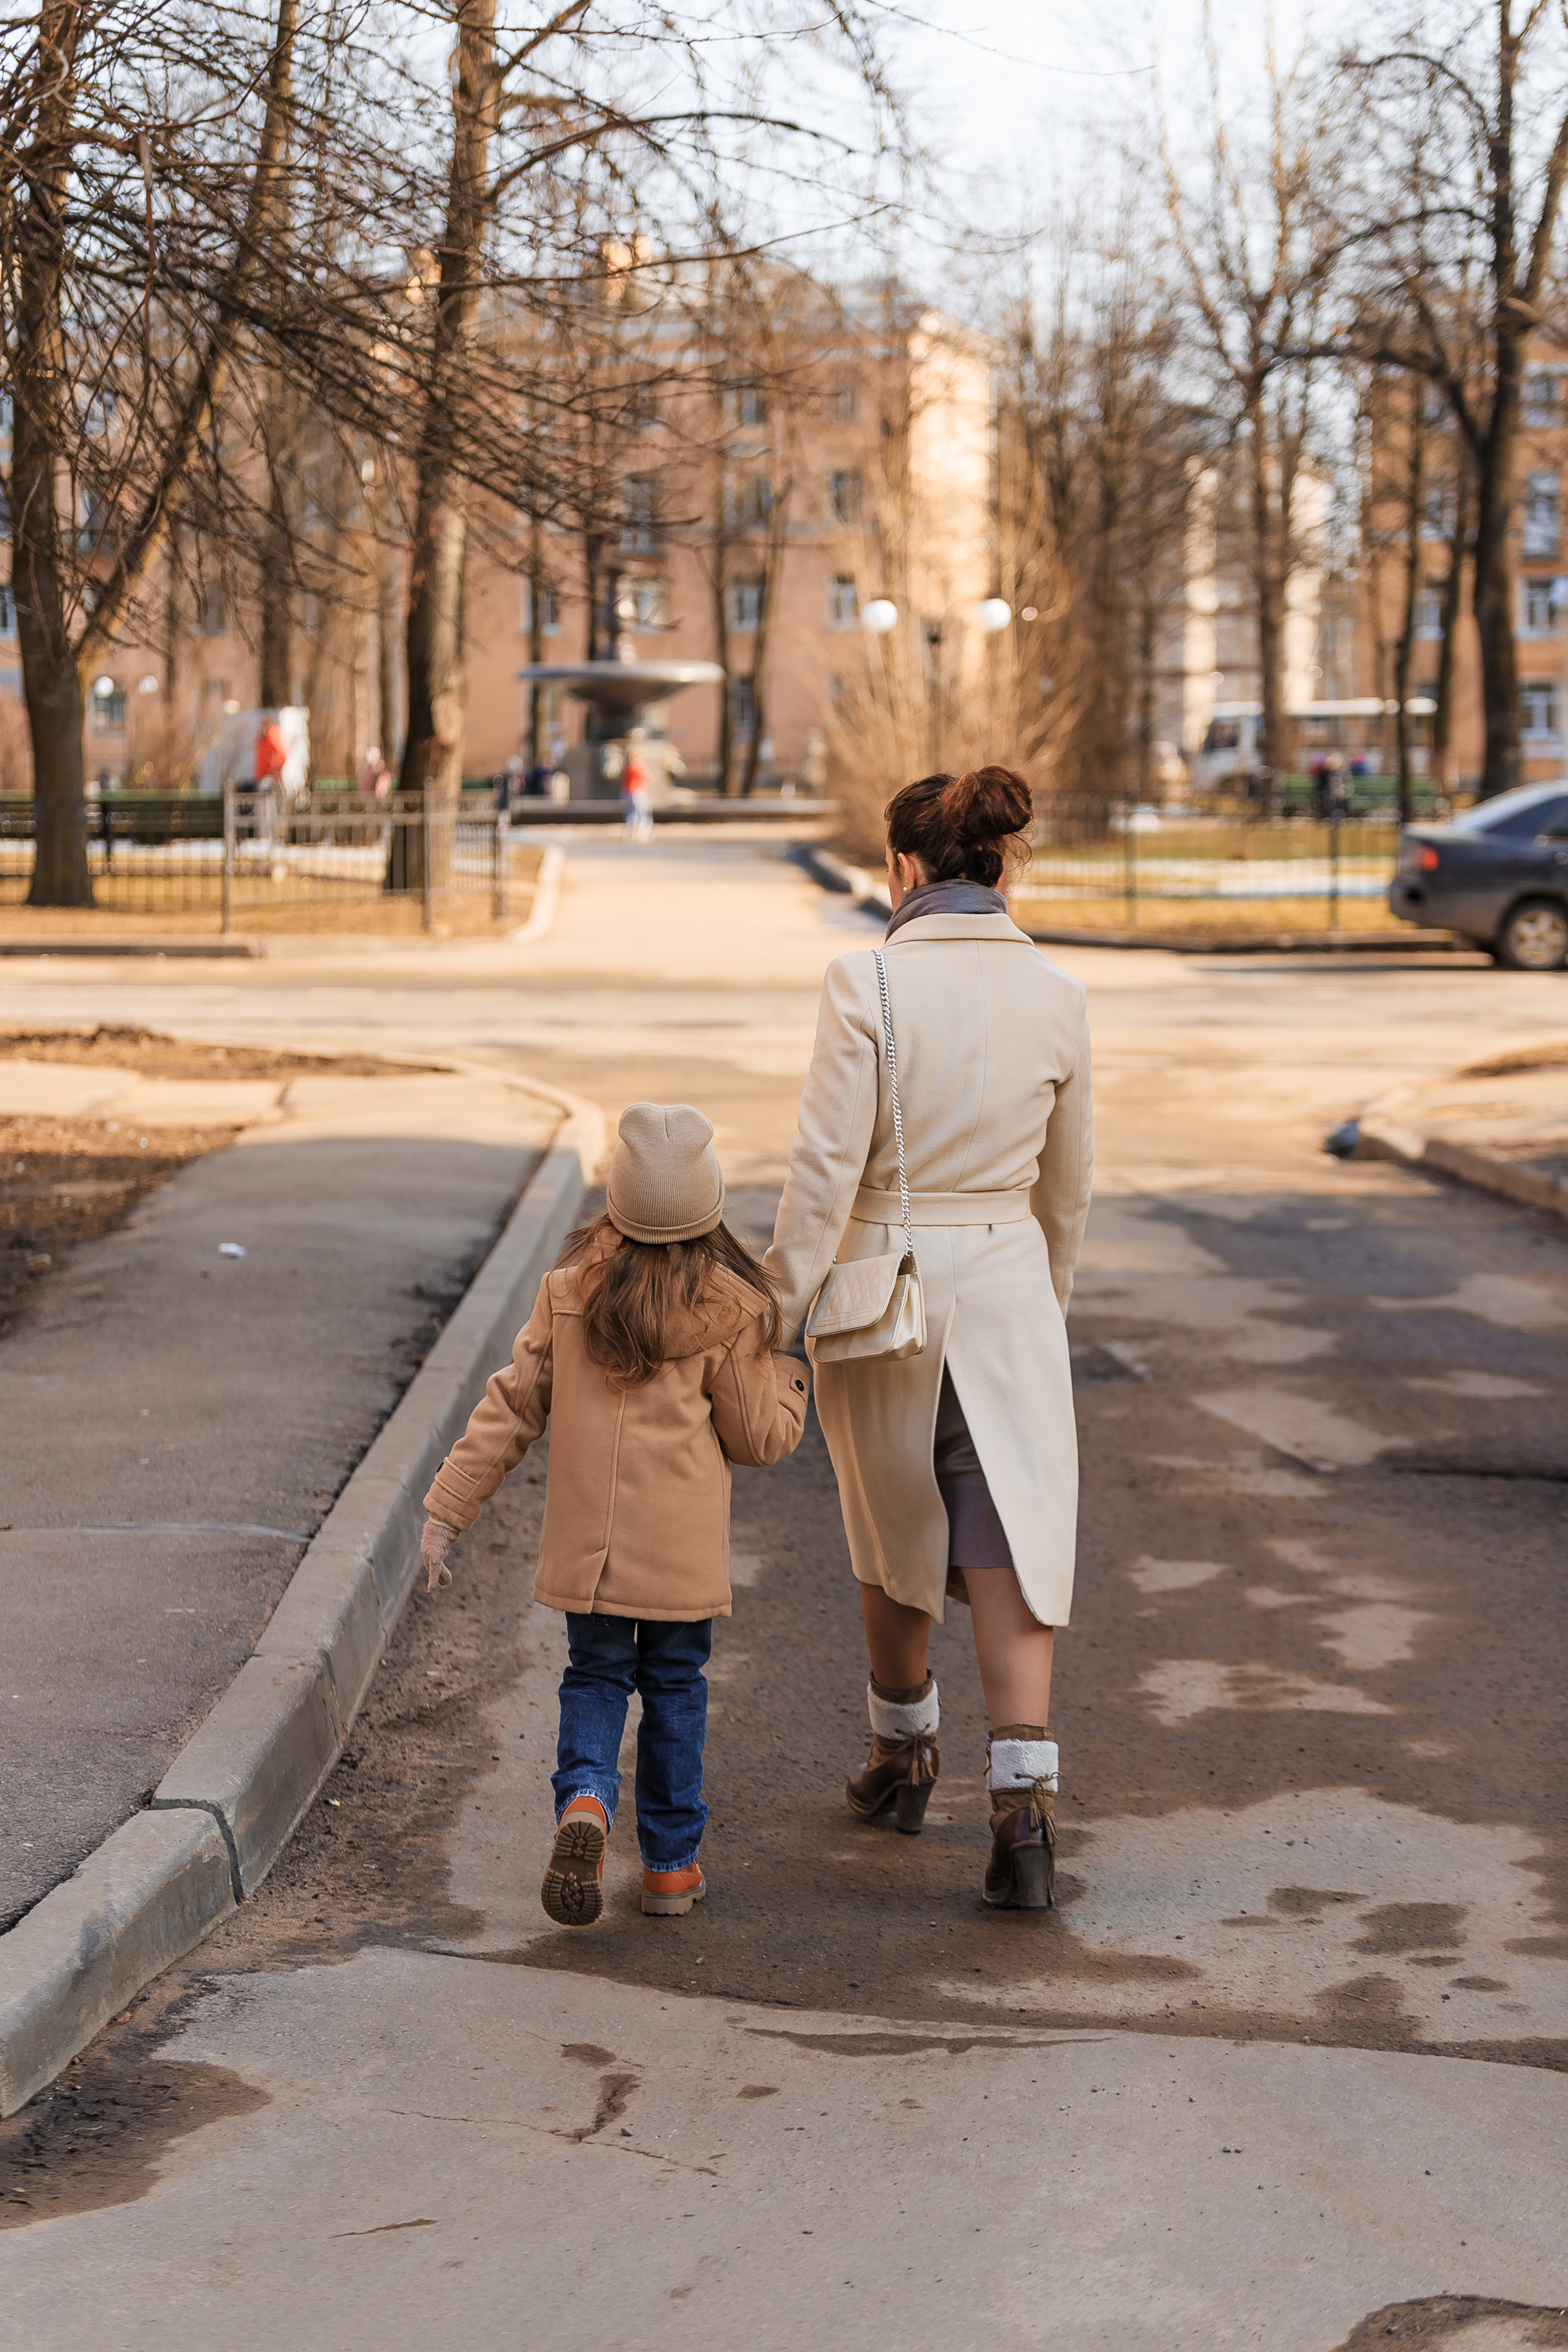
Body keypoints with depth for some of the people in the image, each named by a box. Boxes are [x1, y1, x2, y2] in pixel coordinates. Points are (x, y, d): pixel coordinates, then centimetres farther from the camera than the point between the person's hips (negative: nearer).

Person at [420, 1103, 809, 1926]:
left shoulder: (569, 1292, -2)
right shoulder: (726, 1309, -9)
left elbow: (512, 1407, 0)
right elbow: (759, 1438, -3)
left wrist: (449, 1507, 6)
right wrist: (788, 1380, 18)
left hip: (588, 1543, 2)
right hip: (683, 1548, -1)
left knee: (595, 1679, 15)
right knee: (674, 1687, 13)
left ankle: (584, 1801, -13)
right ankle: (670, 1864, 20)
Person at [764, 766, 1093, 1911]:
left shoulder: (869, 983, -14)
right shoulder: (1056, 997, -2)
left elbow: (826, 1166, -16)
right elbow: (1067, 1183, 9)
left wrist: (778, 1314, -8)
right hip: (1006, 1286, 2)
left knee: (894, 1532, 19)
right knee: (1008, 1548, 1)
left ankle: (904, 1752, 37)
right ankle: (1025, 1802, -12)